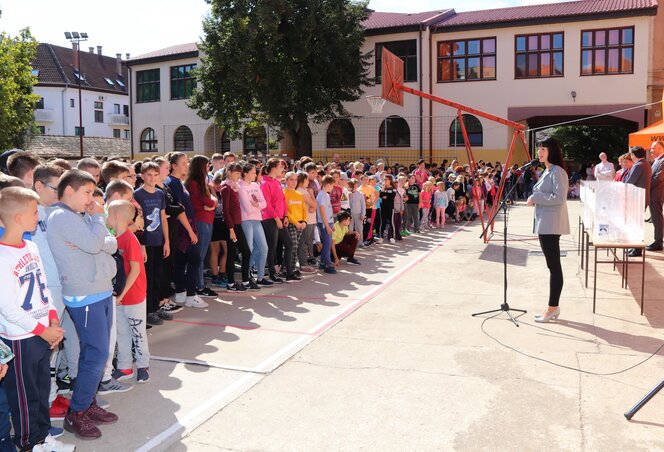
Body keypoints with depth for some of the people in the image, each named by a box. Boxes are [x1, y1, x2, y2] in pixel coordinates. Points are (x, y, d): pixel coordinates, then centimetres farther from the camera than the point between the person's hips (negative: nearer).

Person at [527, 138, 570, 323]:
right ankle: (553, 307, 18)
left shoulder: (557, 171, -12)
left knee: (554, 266, -4)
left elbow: (559, 197, -21)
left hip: (551, 225, -10)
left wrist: (535, 198, -15)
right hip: (544, 224, 10)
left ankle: (553, 308, 1)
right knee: (552, 266, 12)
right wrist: (535, 198, 7)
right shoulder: (547, 171, 19)